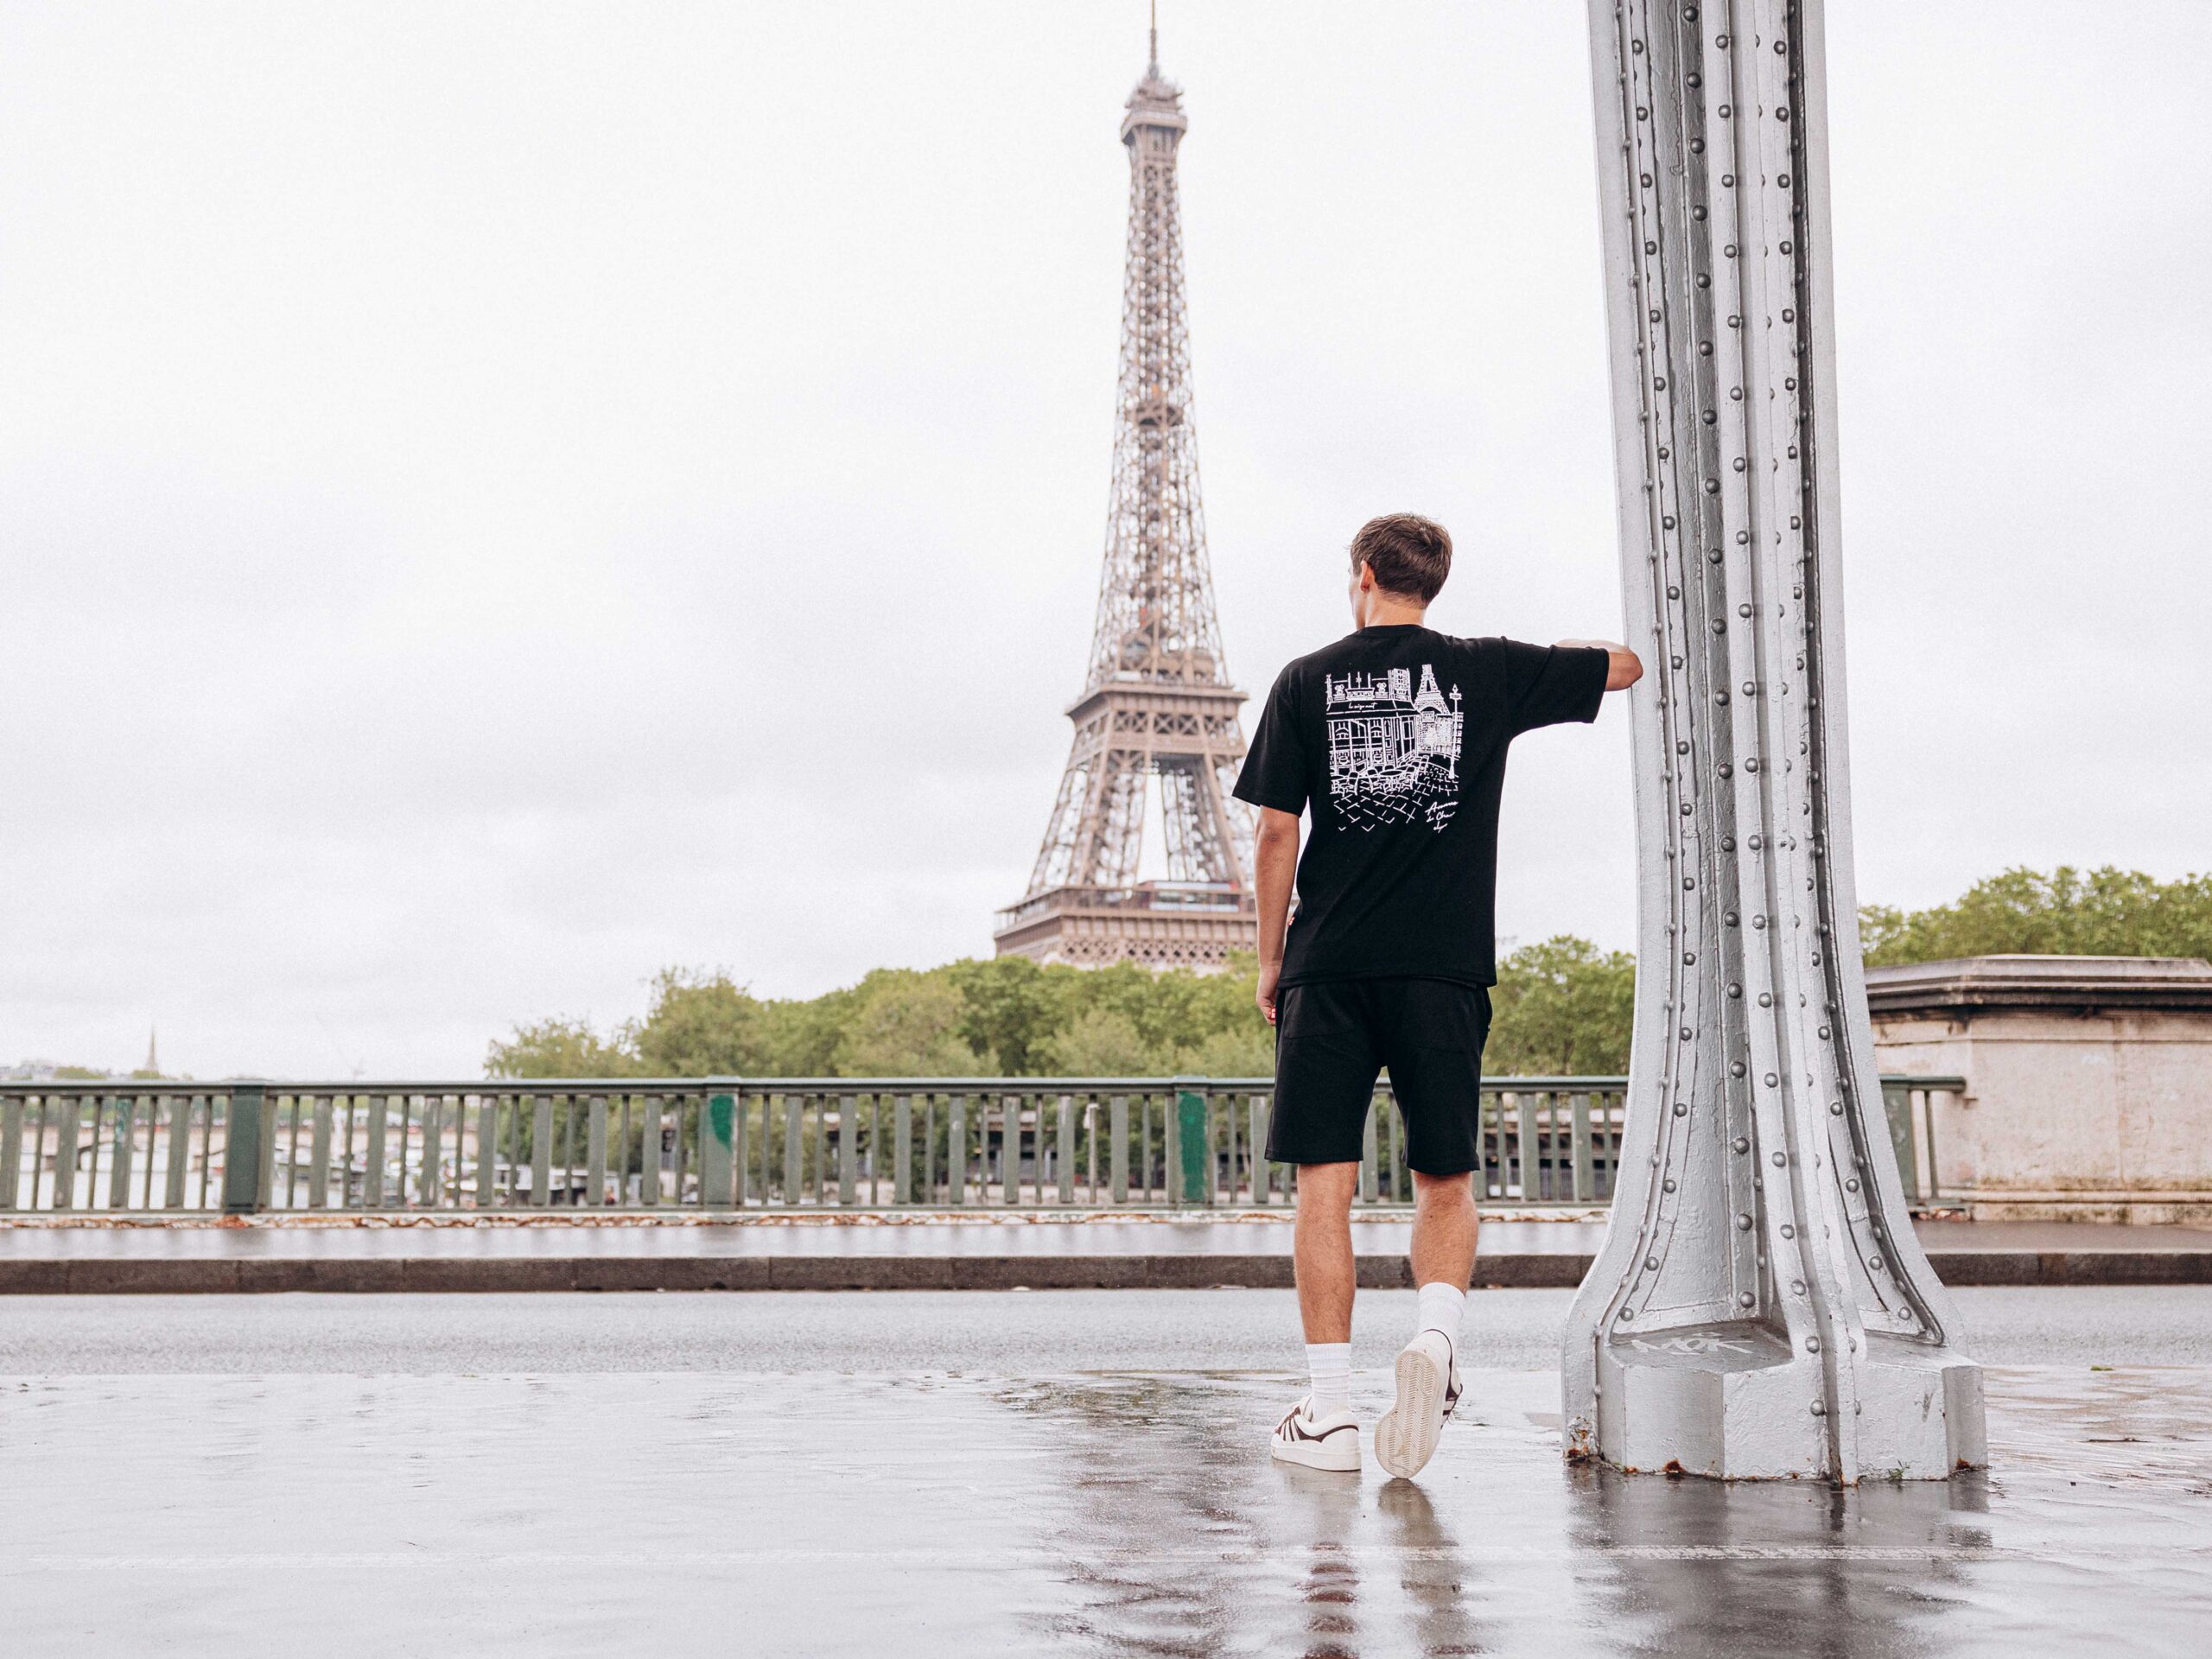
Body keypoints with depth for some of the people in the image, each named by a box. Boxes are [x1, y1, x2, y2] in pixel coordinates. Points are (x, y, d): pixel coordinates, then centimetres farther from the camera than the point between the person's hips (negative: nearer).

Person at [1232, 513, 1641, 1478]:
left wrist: (1270, 962, 9)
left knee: (1324, 1182, 3)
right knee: (1446, 1181, 11)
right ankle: (1438, 1331, -15)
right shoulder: (1487, 672, 7)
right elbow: (1624, 666, 20)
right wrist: (1548, 652, 39)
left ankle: (1329, 1411, 2)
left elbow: (1276, 833, 1)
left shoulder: (1306, 682, 5)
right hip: (1446, 966, 1)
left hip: (1329, 965, -1)